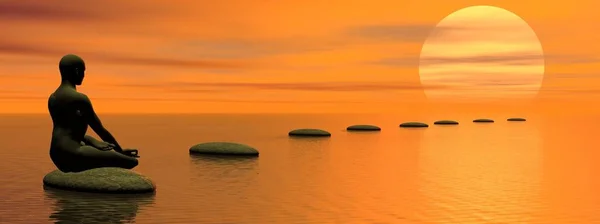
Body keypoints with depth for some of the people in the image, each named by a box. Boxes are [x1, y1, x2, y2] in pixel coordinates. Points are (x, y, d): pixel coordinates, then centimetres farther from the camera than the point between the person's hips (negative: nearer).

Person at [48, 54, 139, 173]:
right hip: (73, 155, -10)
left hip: (58, 158, 10)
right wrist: (121, 151, 9)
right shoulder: (80, 99, -10)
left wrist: (94, 143, 15)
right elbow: (101, 130, -4)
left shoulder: (52, 98, 15)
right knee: (131, 161, -10)